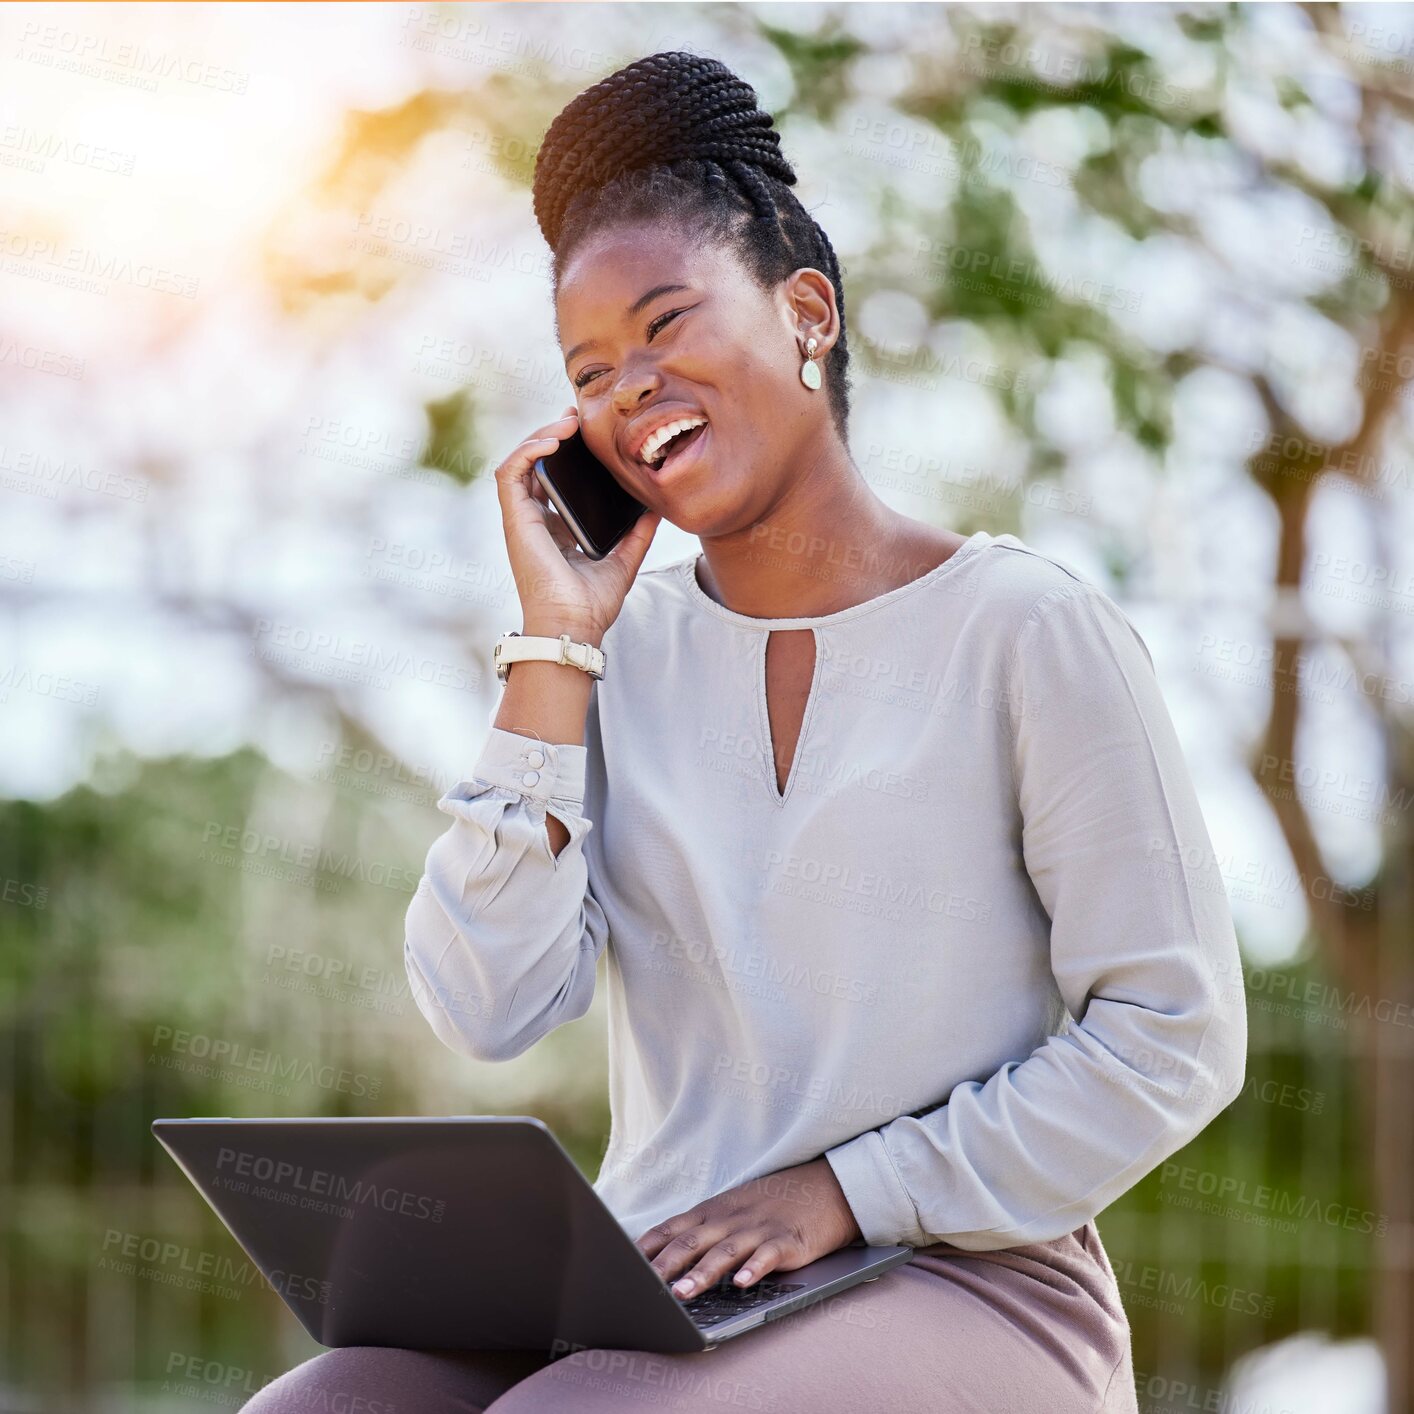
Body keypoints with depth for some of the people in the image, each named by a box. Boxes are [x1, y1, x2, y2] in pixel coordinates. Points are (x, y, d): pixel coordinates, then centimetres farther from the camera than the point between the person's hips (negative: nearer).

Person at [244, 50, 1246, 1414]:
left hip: (964, 1289, -4)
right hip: (641, 1292, 5)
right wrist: (553, 647, -2)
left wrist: (844, 1190, -11)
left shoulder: (1032, 634, -2)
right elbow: (486, 1010, -1)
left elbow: (1172, 1043, -4)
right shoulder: (625, 650, 12)